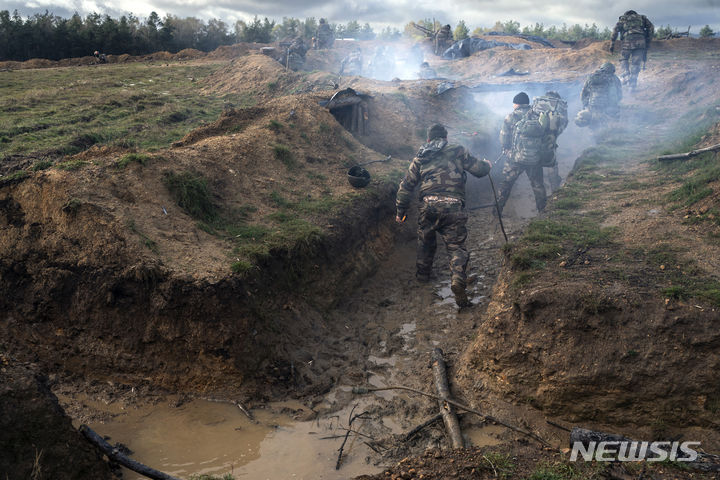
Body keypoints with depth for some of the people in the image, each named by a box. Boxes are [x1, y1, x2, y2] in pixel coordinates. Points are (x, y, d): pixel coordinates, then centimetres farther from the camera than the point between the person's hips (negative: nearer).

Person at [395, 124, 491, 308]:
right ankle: (458, 279, -19)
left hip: (428, 205, 3)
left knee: (425, 241, 25)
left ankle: (423, 273, 41)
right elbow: (479, 169, 9)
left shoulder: (420, 158, 17)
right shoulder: (457, 151, 9)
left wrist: (400, 211, 22)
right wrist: (486, 164, 34)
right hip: (453, 207, -3)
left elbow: (406, 186, 16)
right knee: (456, 246, 1)